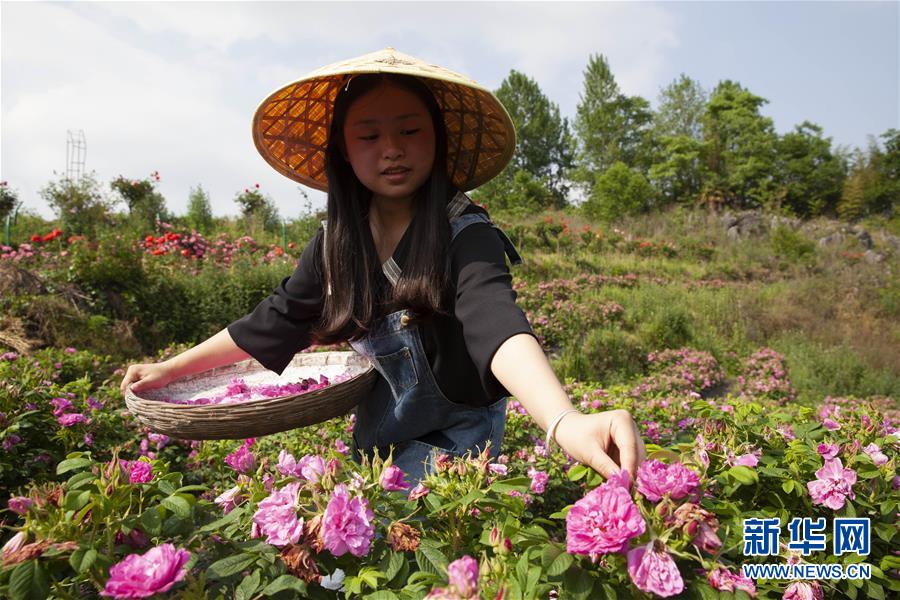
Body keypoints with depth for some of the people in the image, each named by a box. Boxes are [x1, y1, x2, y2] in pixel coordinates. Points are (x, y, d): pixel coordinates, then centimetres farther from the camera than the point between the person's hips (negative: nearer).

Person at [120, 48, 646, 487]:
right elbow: (271, 325, 7)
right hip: (374, 447, 5)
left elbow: (498, 326, -41)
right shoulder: (336, 243, -6)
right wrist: (171, 369, 8)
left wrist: (565, 422, -60)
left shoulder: (465, 236, -23)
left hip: (453, 452, -4)